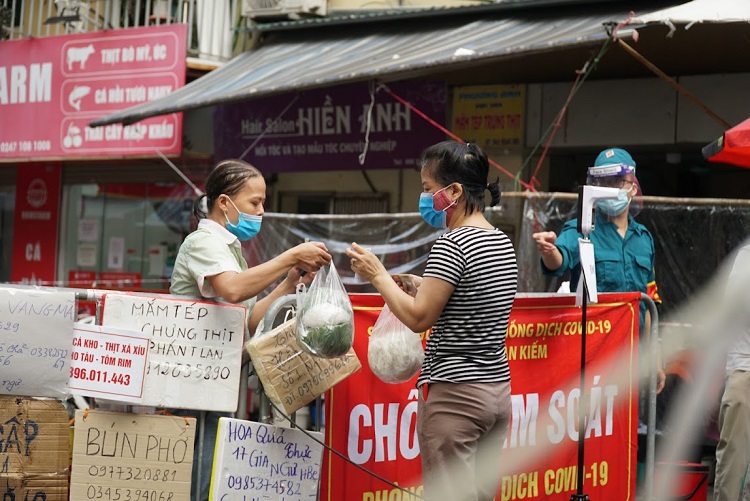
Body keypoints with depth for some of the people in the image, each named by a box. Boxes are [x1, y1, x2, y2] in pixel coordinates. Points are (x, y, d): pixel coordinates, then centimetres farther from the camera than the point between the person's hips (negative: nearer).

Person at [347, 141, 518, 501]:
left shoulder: (452, 244, -15)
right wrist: (424, 287, 16)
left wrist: (378, 275, -4)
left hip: (454, 393, -9)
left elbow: (418, 318, -15)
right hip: (497, 388, 9)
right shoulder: (503, 243, 12)